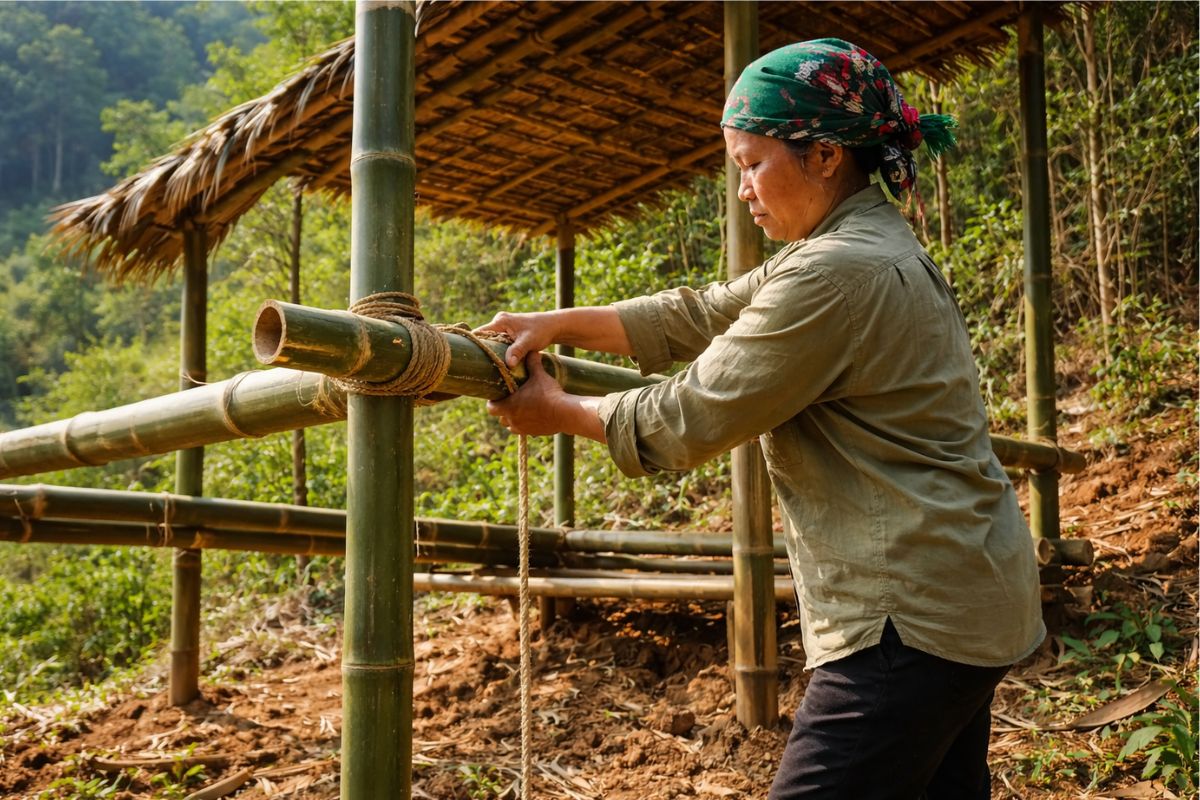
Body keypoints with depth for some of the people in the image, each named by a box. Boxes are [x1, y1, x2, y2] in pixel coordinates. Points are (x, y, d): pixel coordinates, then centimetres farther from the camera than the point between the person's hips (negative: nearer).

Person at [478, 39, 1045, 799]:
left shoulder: (837, 274, -20)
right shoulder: (869, 247, 14)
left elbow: (693, 418, -14)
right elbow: (700, 316, 13)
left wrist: (561, 412, 0)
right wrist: (560, 323, 6)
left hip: (914, 616, -10)